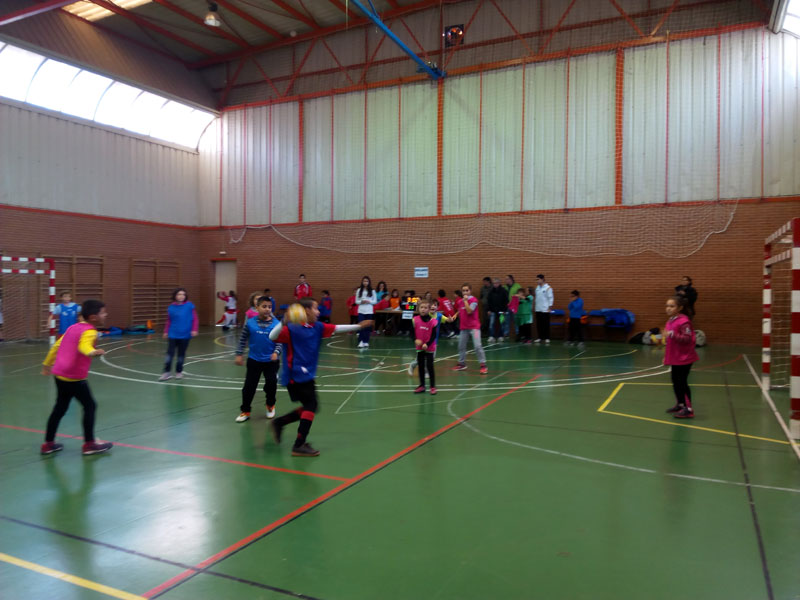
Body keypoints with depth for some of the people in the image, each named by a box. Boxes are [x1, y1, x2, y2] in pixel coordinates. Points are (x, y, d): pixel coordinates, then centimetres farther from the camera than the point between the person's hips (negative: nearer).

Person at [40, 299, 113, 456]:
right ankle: (89, 444, 9)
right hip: (74, 377, -9)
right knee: (90, 406, 3)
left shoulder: (73, 327, 12)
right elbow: (84, 346, -35)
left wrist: (47, 364, 33)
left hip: (59, 374, 9)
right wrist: (92, 352, -56)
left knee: (60, 408, 19)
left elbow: (56, 345, 21)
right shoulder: (89, 332, -13)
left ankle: (48, 444, 28)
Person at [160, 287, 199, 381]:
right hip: (173, 334, 1)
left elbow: (195, 319, -4)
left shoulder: (189, 306, -6)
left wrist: (194, 330, -10)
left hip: (185, 335, -1)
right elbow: (169, 321, 9)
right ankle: (167, 372, 4)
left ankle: (179, 372, 25)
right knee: (170, 353, -5)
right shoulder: (171, 307, 0)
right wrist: (166, 331, 8)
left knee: (181, 354, 10)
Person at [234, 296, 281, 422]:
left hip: (270, 361, 0)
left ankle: (270, 406, 34)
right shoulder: (250, 323, -7)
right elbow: (243, 340, 3)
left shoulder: (276, 324, -9)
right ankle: (245, 411, 22)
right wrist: (239, 355, 1)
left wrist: (276, 352, -20)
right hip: (254, 360, 0)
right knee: (249, 386, 6)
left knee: (271, 384, 7)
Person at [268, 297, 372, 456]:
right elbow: (272, 337, -26)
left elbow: (337, 328, 13)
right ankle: (299, 446, 3)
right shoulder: (292, 328, -15)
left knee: (309, 407, 15)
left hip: (306, 375, 9)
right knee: (311, 406, -6)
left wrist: (359, 326, 12)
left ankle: (279, 423, 28)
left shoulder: (318, 327, 7)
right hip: (296, 376, -9)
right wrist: (283, 323, -41)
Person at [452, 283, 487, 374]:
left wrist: (466, 300, -19)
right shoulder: (459, 301, 8)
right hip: (463, 327, 7)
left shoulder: (473, 300, -10)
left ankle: (483, 365, -8)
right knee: (461, 346, 13)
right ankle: (462, 364, 28)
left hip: (474, 327, -6)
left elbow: (469, 311, -23)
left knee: (477, 346, -13)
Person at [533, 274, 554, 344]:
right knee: (539, 324, 8)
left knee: (546, 324, 0)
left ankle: (547, 338, 7)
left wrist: (550, 307, -12)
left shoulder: (548, 288, -8)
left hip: (545, 309, -6)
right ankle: (539, 337, 15)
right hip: (538, 309, 6)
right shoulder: (537, 287, 10)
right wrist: (534, 305, 13)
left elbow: (550, 298, -9)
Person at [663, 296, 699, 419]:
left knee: (682, 382, -5)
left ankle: (688, 409, 4)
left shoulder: (684, 321, -20)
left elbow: (687, 339, -26)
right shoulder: (670, 321, 9)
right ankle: (680, 404, 30)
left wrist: (672, 335, -34)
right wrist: (666, 350, 21)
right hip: (675, 358, 9)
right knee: (675, 381, 16)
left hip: (684, 358, -9)